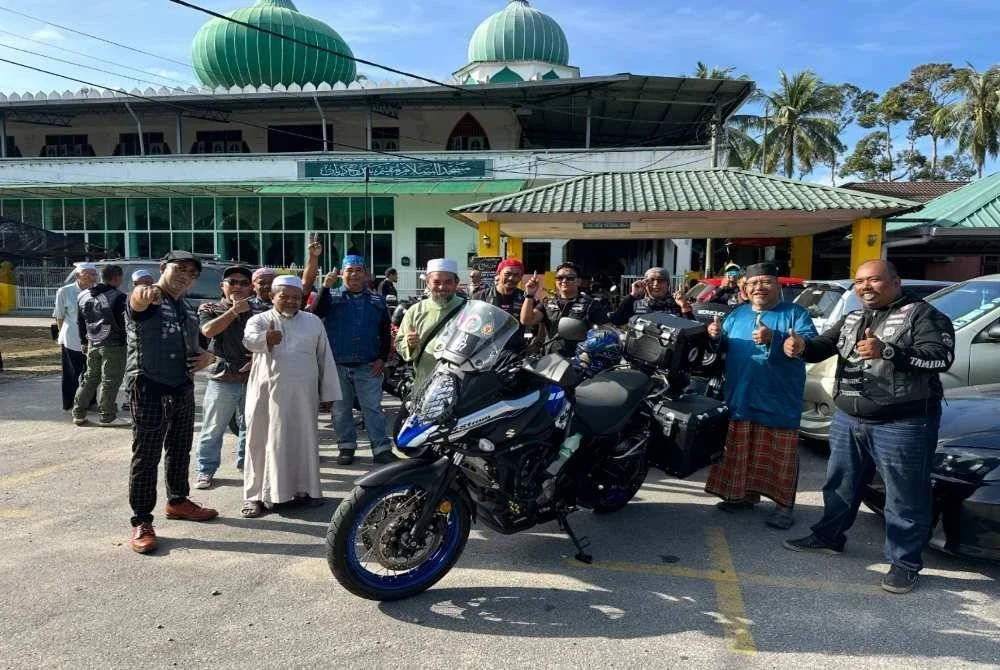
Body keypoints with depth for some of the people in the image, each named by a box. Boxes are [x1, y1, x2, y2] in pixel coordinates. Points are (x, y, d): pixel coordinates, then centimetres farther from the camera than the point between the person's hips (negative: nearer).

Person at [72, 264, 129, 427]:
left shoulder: (84, 296, 10)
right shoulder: (118, 297, -15)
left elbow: (80, 322, 17)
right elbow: (124, 323, -15)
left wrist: (84, 340, 23)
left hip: (92, 344, 7)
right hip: (113, 345, -7)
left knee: (90, 377, 18)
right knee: (110, 381, 0)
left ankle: (78, 413, 20)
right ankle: (107, 417, 4)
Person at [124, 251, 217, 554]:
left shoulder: (187, 310, 15)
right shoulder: (146, 301, -8)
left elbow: (196, 345, 27)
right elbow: (138, 300, -34)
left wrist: (206, 357, 2)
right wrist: (144, 293, -59)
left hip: (183, 389, 8)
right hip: (149, 387, -7)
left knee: (180, 451, 18)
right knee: (146, 456, -4)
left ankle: (178, 501, 35)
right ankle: (141, 522, 3)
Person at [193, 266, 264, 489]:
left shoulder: (259, 313, 6)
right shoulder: (210, 309, 3)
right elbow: (208, 330, -17)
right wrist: (234, 311, -16)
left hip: (253, 378, 3)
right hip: (222, 379, -2)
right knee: (213, 429, 3)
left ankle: (246, 463, 29)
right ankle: (206, 471, 14)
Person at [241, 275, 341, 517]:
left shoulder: (313, 322, 10)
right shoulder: (260, 320, 4)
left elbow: (325, 358, 11)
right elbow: (249, 339, -19)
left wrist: (329, 393, 8)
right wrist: (266, 338, -42)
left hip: (303, 393, 2)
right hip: (268, 393, -2)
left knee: (304, 440, 8)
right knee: (263, 442, 1)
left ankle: (304, 489, 20)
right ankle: (256, 495, 7)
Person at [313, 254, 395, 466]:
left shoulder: (377, 299, 9)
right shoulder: (332, 296, 6)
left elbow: (385, 332, 9)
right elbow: (317, 314, -14)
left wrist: (382, 358, -1)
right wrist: (325, 287, -21)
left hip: (368, 366, 0)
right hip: (338, 365, 1)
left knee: (373, 408, -1)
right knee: (341, 409, 10)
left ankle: (381, 449, 3)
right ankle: (346, 446, 22)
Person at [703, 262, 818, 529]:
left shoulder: (795, 313, 1)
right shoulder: (736, 314, 15)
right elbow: (724, 347, 18)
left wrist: (774, 339, -27)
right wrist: (716, 337, -5)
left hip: (779, 404, -4)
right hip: (740, 400, 5)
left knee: (780, 456, 0)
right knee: (741, 452, 12)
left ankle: (783, 505, 9)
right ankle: (745, 494, 27)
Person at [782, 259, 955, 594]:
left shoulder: (922, 314, -7)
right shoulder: (852, 319, 13)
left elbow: (942, 357, -19)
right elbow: (823, 346, 9)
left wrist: (886, 352, -31)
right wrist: (802, 346, -15)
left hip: (902, 425, -6)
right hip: (848, 420, 7)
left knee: (905, 496, 4)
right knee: (840, 482, 19)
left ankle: (905, 562, 17)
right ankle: (828, 536, 36)